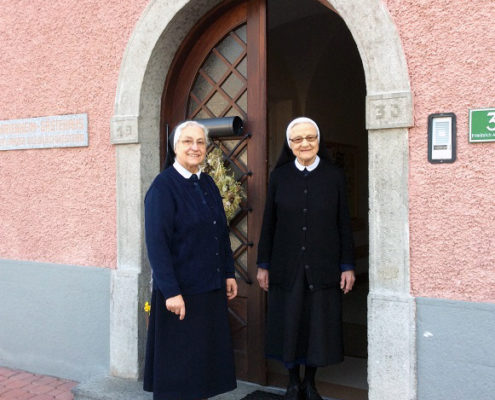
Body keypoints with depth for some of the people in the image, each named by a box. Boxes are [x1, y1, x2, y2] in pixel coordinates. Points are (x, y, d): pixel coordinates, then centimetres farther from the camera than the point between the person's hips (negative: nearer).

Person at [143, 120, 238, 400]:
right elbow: (156, 243, -17)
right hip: (180, 291, -6)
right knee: (179, 362, 7)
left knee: (206, 355, 16)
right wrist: (171, 292, -20)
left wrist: (229, 273, 9)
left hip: (211, 288, 7)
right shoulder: (163, 186, -13)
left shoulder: (208, 184, 8)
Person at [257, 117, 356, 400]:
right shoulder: (279, 176, 2)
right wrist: (263, 264, 2)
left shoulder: (334, 176, 1)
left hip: (323, 267, 0)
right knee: (289, 324, 8)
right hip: (286, 267, 1)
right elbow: (269, 223, 4)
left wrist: (348, 266, -1)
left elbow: (344, 225, 2)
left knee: (318, 324, 8)